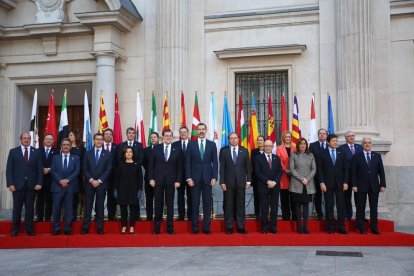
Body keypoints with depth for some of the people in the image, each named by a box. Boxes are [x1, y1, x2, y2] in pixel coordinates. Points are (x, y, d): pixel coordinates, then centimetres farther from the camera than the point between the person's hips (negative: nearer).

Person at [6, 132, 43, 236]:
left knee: (30, 207, 4)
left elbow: (40, 169, 5)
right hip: (18, 184, 0)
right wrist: (10, 184, -8)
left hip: (31, 185, 1)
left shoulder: (36, 152, 7)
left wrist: (39, 183, -5)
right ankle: (15, 229, 16)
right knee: (17, 207, 6)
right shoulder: (13, 151, 5)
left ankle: (29, 229, 13)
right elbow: (9, 169, 1)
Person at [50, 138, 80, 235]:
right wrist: (60, 180, -13)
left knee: (69, 208, 1)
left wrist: (68, 180, -13)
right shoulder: (55, 158, 13)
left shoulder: (76, 158, 11)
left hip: (70, 186, 0)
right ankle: (56, 229, 6)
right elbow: (53, 171, 2)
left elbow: (77, 171, 0)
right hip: (57, 186, 0)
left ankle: (68, 229, 6)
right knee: (57, 208, 0)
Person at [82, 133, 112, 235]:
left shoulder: (107, 154, 4)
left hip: (101, 184, -1)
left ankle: (100, 228, 8)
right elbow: (85, 169, 3)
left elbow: (108, 170, -1)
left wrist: (99, 180, -10)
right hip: (89, 183, 1)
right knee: (88, 206, 0)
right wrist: (91, 180, -10)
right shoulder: (88, 153, 8)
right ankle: (85, 228, 4)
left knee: (100, 206, 3)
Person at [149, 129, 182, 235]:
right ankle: (157, 227, 12)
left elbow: (179, 167, 4)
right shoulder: (156, 148, 4)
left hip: (171, 181, 0)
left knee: (170, 204, 4)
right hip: (158, 180, 0)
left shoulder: (176, 150, 4)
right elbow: (151, 165, 3)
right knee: (158, 204, 4)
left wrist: (178, 180, -3)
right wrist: (151, 178, -4)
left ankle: (170, 228, 10)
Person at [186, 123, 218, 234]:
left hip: (207, 177, 1)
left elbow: (215, 162, 5)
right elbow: (188, 162, 2)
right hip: (195, 178, -1)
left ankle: (206, 227, 9)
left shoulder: (212, 144, 7)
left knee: (207, 203, 3)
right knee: (195, 203, 2)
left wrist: (214, 177, -3)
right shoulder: (191, 144, 4)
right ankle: (195, 227, 8)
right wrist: (188, 178, -6)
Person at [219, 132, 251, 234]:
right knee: (228, 205, 2)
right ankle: (229, 227, 9)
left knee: (241, 205, 4)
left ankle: (241, 227, 9)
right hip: (228, 182, -1)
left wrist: (248, 180, 2)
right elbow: (222, 168, 1)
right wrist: (222, 182, -5)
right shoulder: (224, 151, 4)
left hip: (241, 181, 1)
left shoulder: (244, 150, 7)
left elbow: (248, 167, 7)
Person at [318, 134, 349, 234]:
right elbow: (320, 170, 0)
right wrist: (322, 183, -8)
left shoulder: (342, 153, 9)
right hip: (328, 184, -2)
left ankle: (341, 227, 4)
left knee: (341, 206, 0)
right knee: (329, 207, 2)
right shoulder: (323, 154, 3)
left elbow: (346, 169, 8)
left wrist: (345, 182, -1)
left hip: (340, 183, 2)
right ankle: (330, 228, 7)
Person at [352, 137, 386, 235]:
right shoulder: (357, 156, 3)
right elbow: (353, 172, -1)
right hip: (361, 186, -2)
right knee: (360, 208, 2)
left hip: (374, 186, 2)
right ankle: (361, 228, 9)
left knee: (374, 208, 4)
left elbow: (381, 171, 8)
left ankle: (374, 228, 10)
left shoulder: (377, 156, 10)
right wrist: (354, 185, -8)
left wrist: (383, 184, 1)